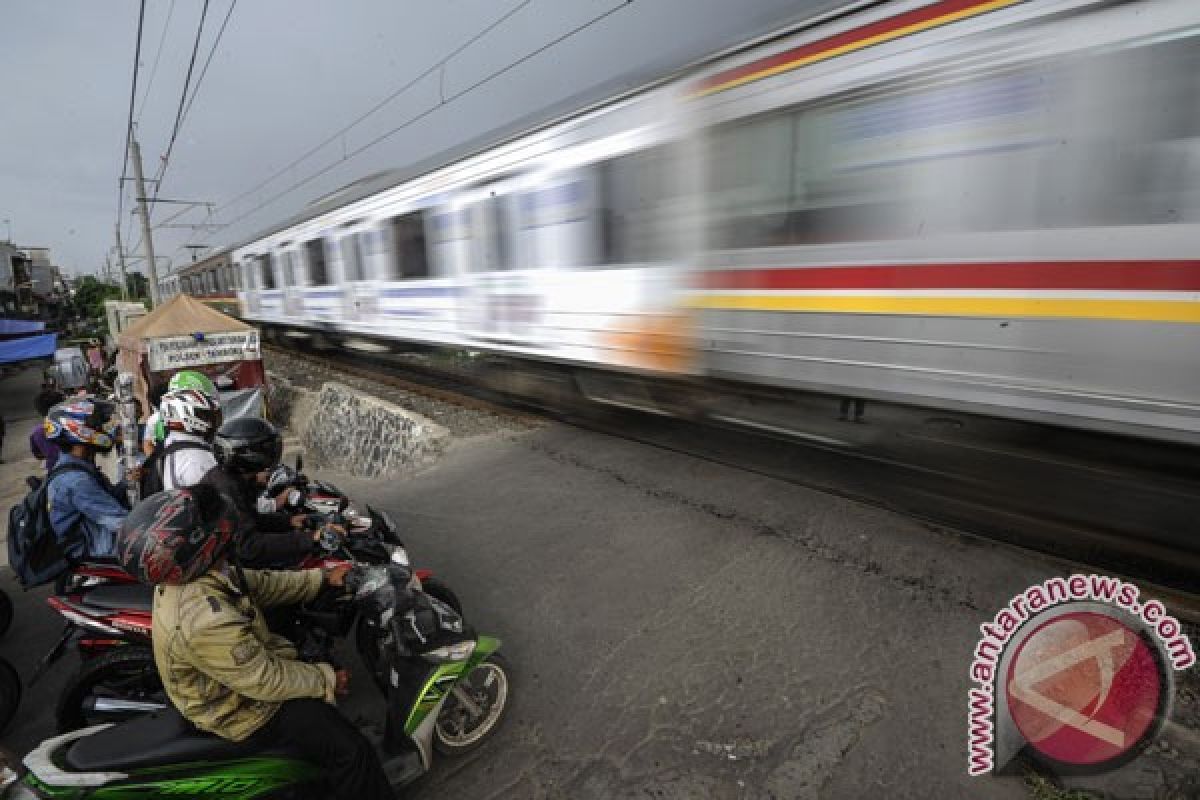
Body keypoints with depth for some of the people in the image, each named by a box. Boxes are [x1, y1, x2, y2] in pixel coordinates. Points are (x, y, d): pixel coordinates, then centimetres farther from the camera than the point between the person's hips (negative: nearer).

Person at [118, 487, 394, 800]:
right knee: (351, 750, -9)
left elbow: (260, 583, 2)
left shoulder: (187, 572, -12)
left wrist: (323, 577, 2)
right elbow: (267, 682, -29)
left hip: (246, 663, 9)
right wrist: (328, 680, -15)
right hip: (242, 711, -9)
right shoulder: (205, 622, -40)